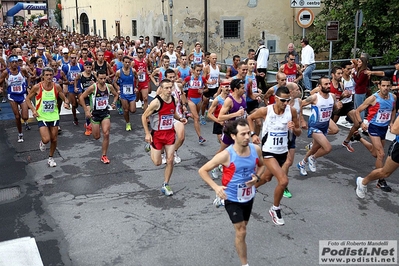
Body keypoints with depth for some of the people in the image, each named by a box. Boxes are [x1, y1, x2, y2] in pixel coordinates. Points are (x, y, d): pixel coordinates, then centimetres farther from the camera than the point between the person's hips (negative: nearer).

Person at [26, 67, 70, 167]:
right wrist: (33, 109, -12)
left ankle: (50, 158, 31)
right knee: (46, 139, -15)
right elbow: (28, 99, 2)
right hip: (42, 117, -3)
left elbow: (65, 98, 5)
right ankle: (42, 142, 23)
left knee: (54, 139, 9)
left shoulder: (57, 87, -5)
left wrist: (66, 103, -18)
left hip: (54, 116, 3)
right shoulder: (37, 87, -11)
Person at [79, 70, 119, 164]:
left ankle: (104, 156, 1)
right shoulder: (93, 87, -15)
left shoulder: (109, 87, -6)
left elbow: (116, 95, 14)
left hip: (105, 113, 2)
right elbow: (81, 97, -7)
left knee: (106, 134, -13)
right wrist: (86, 110, -9)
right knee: (97, 137, 7)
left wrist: (113, 103, -5)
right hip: (95, 113, -2)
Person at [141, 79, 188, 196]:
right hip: (157, 134, -4)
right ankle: (151, 147, 38)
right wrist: (147, 133, -17)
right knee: (157, 162, 4)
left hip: (170, 133, 5)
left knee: (170, 160, 0)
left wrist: (180, 119, -1)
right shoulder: (156, 102, -20)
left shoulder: (173, 99, -1)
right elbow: (144, 117, -13)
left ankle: (165, 185, 16)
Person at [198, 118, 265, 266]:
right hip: (232, 199, -5)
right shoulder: (226, 155, -26)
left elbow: (261, 165, 9)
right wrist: (216, 187, -29)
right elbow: (202, 170, -18)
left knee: (243, 226, 25)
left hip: (249, 196, 5)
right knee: (241, 232, -4)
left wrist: (257, 177, -12)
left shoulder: (256, 149, -14)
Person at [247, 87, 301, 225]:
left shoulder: (292, 111, -9)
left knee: (267, 177, 25)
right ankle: (275, 209, 6)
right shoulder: (265, 110, -16)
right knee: (283, 181, -19)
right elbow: (250, 118, 4)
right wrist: (253, 134, -7)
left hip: (283, 151, 5)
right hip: (268, 151, -5)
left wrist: (294, 128, -21)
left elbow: (299, 133, 1)